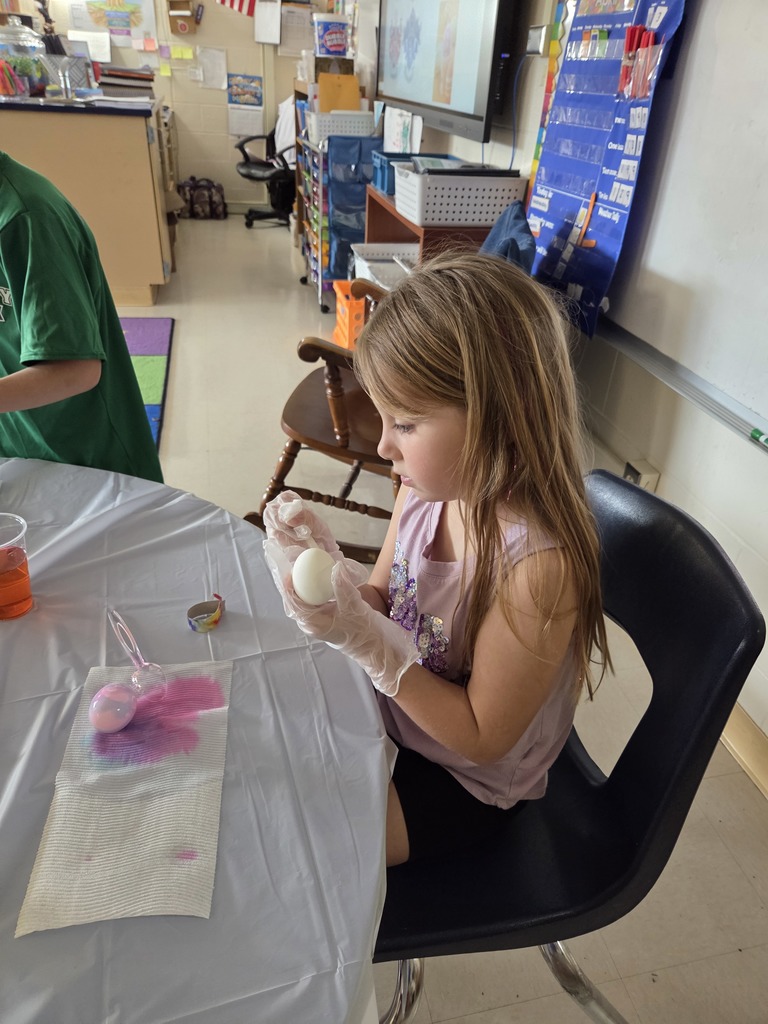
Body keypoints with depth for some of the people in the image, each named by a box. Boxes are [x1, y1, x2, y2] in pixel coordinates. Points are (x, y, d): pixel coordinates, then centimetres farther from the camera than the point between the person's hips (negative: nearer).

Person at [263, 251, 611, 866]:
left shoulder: (538, 562, -35)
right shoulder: (429, 487, -14)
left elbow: (482, 736, -24)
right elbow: (386, 603, -2)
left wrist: (365, 639, -34)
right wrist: (331, 566, -23)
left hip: (464, 783, -6)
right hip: (391, 711, 6)